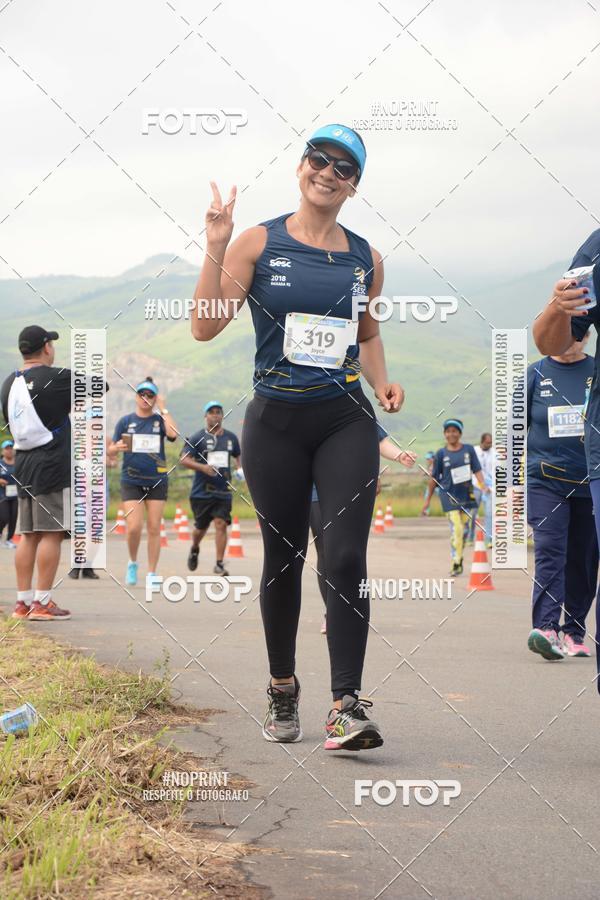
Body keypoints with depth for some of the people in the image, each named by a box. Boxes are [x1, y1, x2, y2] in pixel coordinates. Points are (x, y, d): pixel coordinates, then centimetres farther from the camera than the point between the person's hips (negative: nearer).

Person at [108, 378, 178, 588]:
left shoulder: (159, 420, 4)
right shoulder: (125, 421, 5)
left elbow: (173, 434, -18)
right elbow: (111, 451, 5)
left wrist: (163, 409, -10)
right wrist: (117, 447, -18)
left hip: (157, 481, 1)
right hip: (131, 481, 0)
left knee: (154, 528, 1)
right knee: (134, 527, -11)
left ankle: (151, 574, 9)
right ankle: (133, 563, 16)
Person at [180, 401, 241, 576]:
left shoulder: (231, 437, 10)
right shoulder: (197, 438, -4)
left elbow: (238, 456, 27)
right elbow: (184, 459, -11)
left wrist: (239, 469, 7)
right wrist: (203, 467, -25)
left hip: (223, 491, 2)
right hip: (201, 491, -2)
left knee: (221, 524, -12)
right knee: (201, 527, 9)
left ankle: (219, 563, -9)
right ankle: (194, 549, 41)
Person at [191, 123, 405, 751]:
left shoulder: (365, 259, 10)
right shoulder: (259, 243, 0)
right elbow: (205, 327, -7)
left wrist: (381, 382, 7)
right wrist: (215, 248, -16)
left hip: (347, 422, 1)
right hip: (276, 422, -1)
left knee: (345, 556, -13)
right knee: (283, 558, 7)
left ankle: (346, 705, -16)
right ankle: (282, 688, 26)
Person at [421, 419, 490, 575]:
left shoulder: (468, 449, 2)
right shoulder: (441, 453, -1)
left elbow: (477, 470, 1)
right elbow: (434, 478, 5)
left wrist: (483, 485, -18)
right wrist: (427, 500, 8)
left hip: (466, 494, 3)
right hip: (449, 494, -3)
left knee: (464, 530, 9)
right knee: (456, 529, -14)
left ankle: (459, 558, 28)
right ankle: (456, 563, -9)